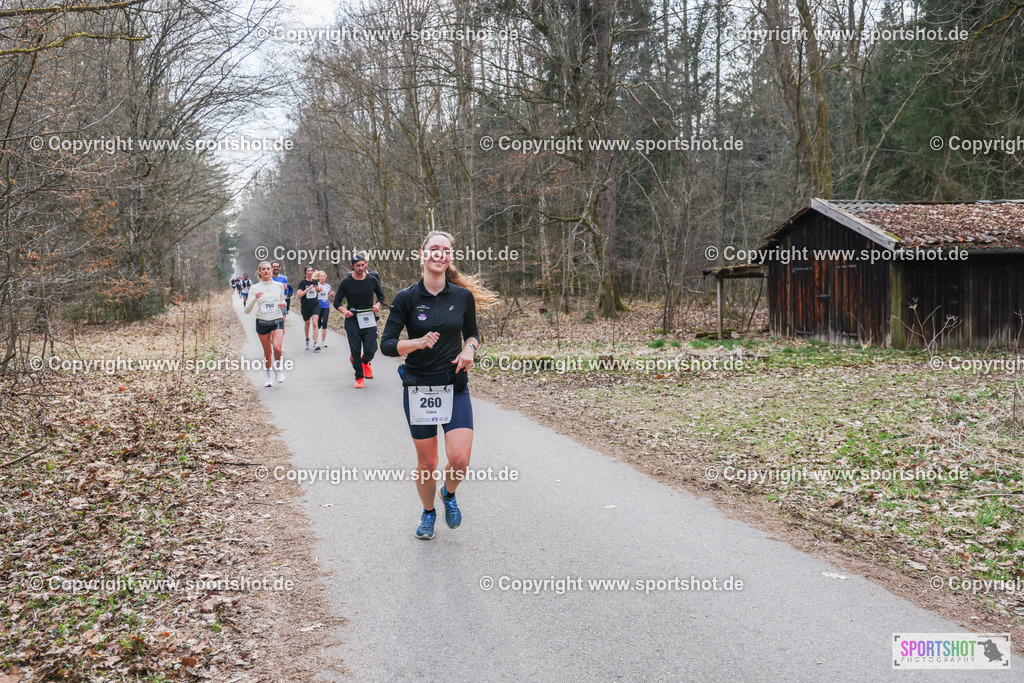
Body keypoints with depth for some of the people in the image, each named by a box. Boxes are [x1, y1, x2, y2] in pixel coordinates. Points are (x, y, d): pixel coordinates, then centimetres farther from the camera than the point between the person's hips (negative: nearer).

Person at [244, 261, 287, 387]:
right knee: (267, 352, 7)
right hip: (262, 323, 0)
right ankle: (268, 376, 28)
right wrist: (255, 298, -24)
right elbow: (247, 310, -8)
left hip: (277, 321, 0)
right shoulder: (255, 288, -2)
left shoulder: (279, 286, 3)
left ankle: (278, 369, 6)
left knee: (277, 347, -22)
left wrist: (283, 305, -4)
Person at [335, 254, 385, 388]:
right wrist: (344, 310, -17)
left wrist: (377, 305, -4)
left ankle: (365, 362, 29)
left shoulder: (372, 280, 1)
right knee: (355, 351, -3)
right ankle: (359, 377, 13)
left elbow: (381, 295, 17)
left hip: (369, 319, 1)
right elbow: (337, 301, 3)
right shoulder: (346, 282, -4)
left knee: (370, 350, -7)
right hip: (352, 319, -1)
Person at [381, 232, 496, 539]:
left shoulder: (462, 295, 1)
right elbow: (386, 344, -7)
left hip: (455, 387, 1)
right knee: (427, 462, 6)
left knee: (460, 458, -11)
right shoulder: (406, 298, -6)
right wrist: (419, 343, -23)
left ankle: (449, 494, 23)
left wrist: (469, 349, -6)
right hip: (418, 387, -1)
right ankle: (428, 513, 34)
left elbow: (472, 333, 16)